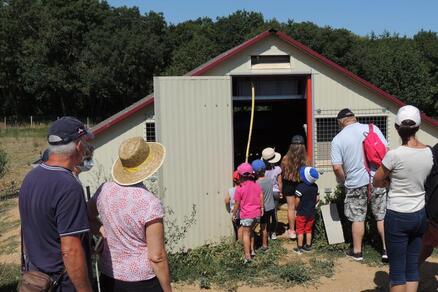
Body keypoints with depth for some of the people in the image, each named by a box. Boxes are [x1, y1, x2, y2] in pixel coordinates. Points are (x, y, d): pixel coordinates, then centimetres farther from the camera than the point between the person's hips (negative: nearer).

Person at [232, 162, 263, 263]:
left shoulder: (239, 188, -13)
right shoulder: (256, 185, 0)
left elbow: (237, 203, -8)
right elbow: (261, 197, 3)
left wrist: (234, 214, 4)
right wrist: (261, 208, 16)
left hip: (246, 214, -5)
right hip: (257, 213, 5)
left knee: (246, 234, 6)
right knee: (251, 232, 23)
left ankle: (247, 256, 5)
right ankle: (252, 250, 29)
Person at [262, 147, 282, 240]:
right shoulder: (278, 169, -12)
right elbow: (279, 183, -3)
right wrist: (281, 193, 10)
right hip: (275, 192, 0)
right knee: (274, 213, 11)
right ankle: (273, 233, 17)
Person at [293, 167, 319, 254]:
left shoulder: (300, 187, -22)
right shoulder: (315, 186, -3)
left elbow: (297, 200, -18)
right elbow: (317, 198, 3)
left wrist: (296, 208, -2)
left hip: (301, 213, -5)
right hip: (312, 212, 5)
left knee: (300, 230, 6)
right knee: (308, 230, 18)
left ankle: (299, 248, 12)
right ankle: (308, 246, 25)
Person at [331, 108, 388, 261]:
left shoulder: (338, 139, -5)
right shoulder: (372, 128, -1)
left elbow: (337, 167, -9)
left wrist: (344, 182, 8)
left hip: (356, 183, -1)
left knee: (357, 218, 11)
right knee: (382, 216, 13)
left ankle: (357, 251, 22)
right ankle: (387, 249, 17)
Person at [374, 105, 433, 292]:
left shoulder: (394, 155, -19)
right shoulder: (429, 153, -1)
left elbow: (377, 182, -6)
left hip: (398, 216, -6)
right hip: (420, 214, 6)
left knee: (397, 270, 5)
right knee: (412, 267, 15)